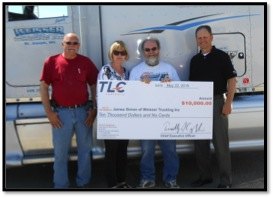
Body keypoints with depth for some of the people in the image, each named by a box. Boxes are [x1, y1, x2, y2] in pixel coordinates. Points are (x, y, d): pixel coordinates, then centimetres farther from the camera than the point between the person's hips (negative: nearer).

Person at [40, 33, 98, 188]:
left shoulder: (86, 62, 3)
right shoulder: (52, 62, -1)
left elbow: (95, 86, 6)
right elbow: (44, 87, -1)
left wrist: (94, 109, -1)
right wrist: (49, 112, -6)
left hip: (83, 111, 2)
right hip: (61, 113, -1)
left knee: (85, 150, 12)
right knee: (60, 152, 8)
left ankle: (83, 183, 29)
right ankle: (61, 185, 23)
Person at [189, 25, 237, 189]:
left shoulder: (221, 56, -3)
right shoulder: (195, 60, 13)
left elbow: (232, 80, -6)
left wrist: (228, 103, -14)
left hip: (217, 101, -6)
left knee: (221, 143, -1)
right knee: (200, 142, 10)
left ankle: (226, 180, 9)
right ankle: (205, 176, 24)